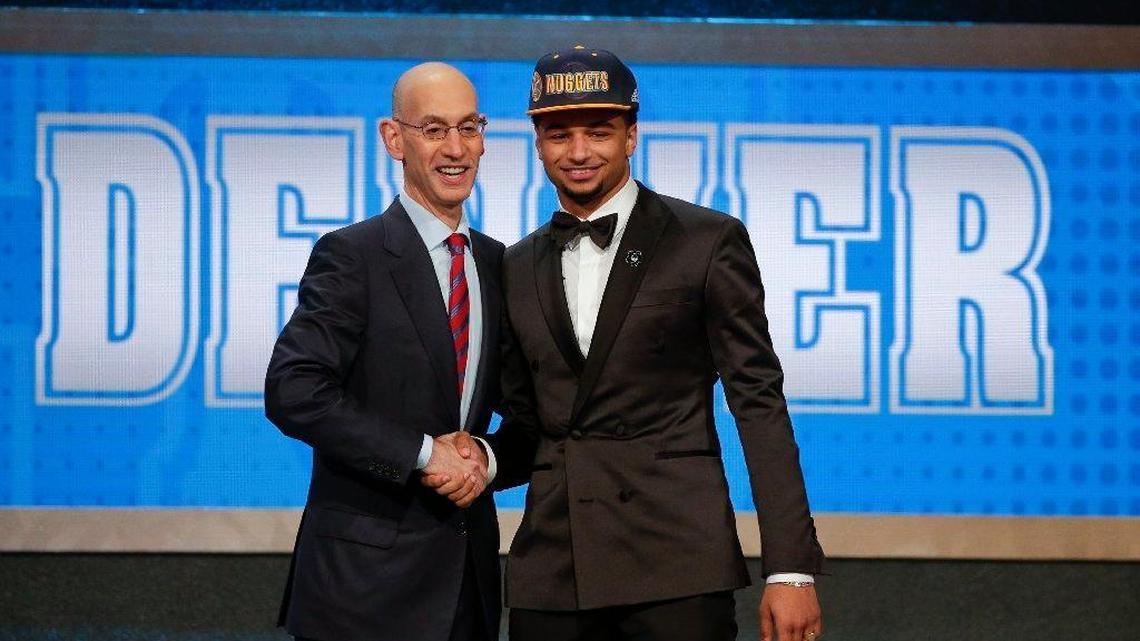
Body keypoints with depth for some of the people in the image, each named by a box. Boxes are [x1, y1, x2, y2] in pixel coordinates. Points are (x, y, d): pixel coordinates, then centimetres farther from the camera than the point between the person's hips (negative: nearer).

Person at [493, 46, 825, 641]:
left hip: (677, 568, -4)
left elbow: (758, 401, -3)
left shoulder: (708, 241, 0)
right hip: (551, 570, 4)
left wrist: (790, 567, -10)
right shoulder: (517, 268, 14)